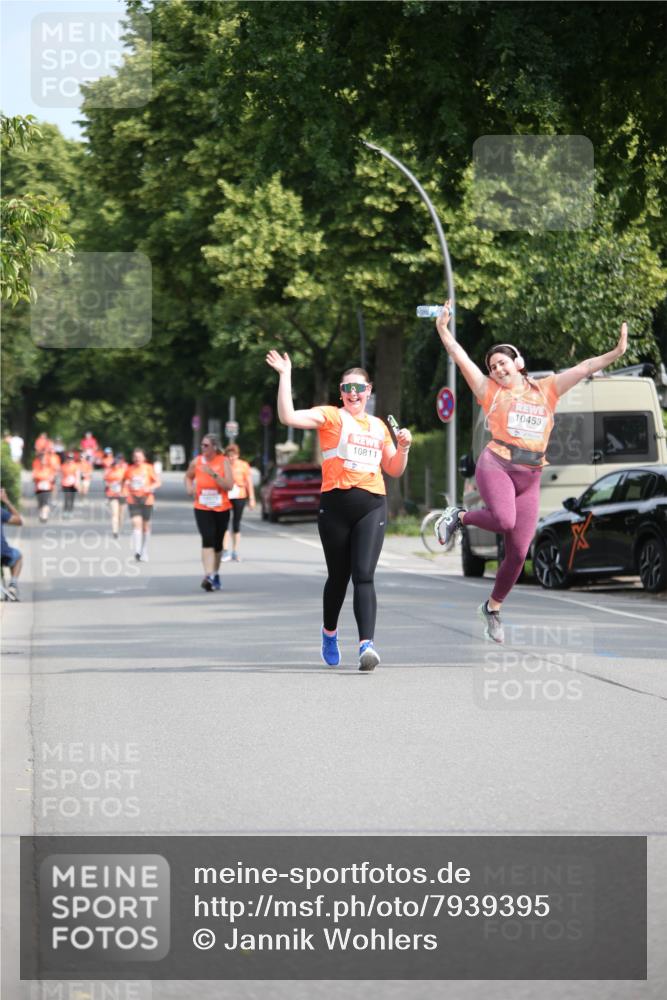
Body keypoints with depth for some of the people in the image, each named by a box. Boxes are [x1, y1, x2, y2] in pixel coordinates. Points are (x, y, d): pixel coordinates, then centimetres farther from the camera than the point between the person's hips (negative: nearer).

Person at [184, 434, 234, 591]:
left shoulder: (224, 462, -6)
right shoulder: (196, 462, 1)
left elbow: (229, 485, -15)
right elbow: (189, 477, 21)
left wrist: (213, 474, -25)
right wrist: (189, 488, 0)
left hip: (221, 509, 0)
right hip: (202, 508, 0)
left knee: (218, 544, 11)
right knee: (208, 540, -20)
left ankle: (215, 575, 31)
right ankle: (208, 576, -31)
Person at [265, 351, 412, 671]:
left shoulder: (378, 426, 19)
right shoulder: (330, 416, 5)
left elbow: (394, 470, 26)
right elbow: (289, 417, -11)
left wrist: (403, 447, 7)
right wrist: (285, 375, -11)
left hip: (372, 506, 2)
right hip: (336, 503, -2)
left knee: (364, 576, -13)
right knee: (338, 576, 9)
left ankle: (367, 645, -24)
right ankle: (329, 632, 35)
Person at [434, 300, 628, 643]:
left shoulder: (545, 390, 14)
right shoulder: (491, 391, 6)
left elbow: (583, 368, 11)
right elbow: (461, 358, 2)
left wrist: (616, 352, 5)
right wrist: (442, 329, -4)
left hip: (530, 478, 4)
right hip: (496, 465, -4)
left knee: (518, 552, 2)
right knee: (504, 520, -33)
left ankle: (492, 607, 23)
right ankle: (459, 517, -2)